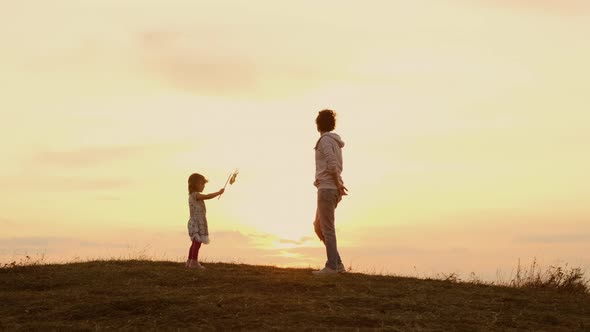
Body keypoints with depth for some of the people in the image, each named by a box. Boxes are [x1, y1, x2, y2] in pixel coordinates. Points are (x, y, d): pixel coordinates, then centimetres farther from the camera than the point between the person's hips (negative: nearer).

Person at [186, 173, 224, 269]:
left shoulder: (192, 195, 17)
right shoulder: (196, 195, -15)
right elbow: (208, 196, -26)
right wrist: (219, 192, -17)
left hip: (194, 222, 11)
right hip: (198, 222, -11)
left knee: (195, 242, 14)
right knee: (197, 242, -8)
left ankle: (189, 261, 18)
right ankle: (194, 262, -6)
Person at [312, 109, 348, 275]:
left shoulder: (325, 140, -9)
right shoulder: (335, 142, 20)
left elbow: (332, 165, -19)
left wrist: (337, 184, -8)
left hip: (327, 188, -9)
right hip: (333, 189, 9)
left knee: (327, 228, -6)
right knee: (319, 227, 13)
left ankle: (332, 266, -6)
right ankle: (337, 263, 10)